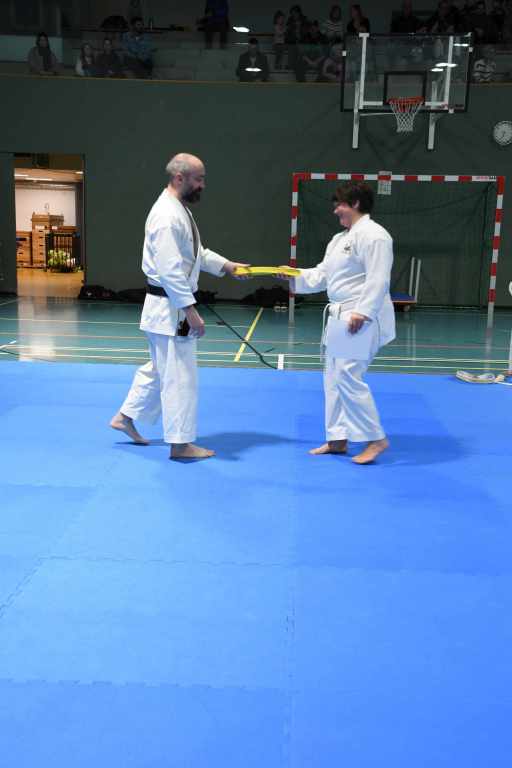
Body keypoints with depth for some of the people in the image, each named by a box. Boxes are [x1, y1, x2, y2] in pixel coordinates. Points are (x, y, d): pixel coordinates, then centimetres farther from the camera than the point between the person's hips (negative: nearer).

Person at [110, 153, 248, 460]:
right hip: (170, 308, -11)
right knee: (180, 376, -1)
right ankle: (181, 443, 9)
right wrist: (192, 312, -24)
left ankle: (126, 417, 34)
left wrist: (229, 266, 11)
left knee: (160, 368, 22)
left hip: (170, 307, 11)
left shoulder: (180, 210, 12)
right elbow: (171, 271, -25)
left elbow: (198, 254, 21)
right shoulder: (167, 215, -21)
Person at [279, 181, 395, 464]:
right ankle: (337, 439, 22)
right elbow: (322, 275, 20)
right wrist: (293, 275, 9)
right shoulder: (340, 239, 18)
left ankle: (376, 439, -3)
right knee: (334, 377, 12)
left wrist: (362, 313, -27)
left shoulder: (373, 235, -14)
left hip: (362, 318, -10)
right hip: (341, 316, 10)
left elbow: (378, 280, -21)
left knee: (348, 375, -14)